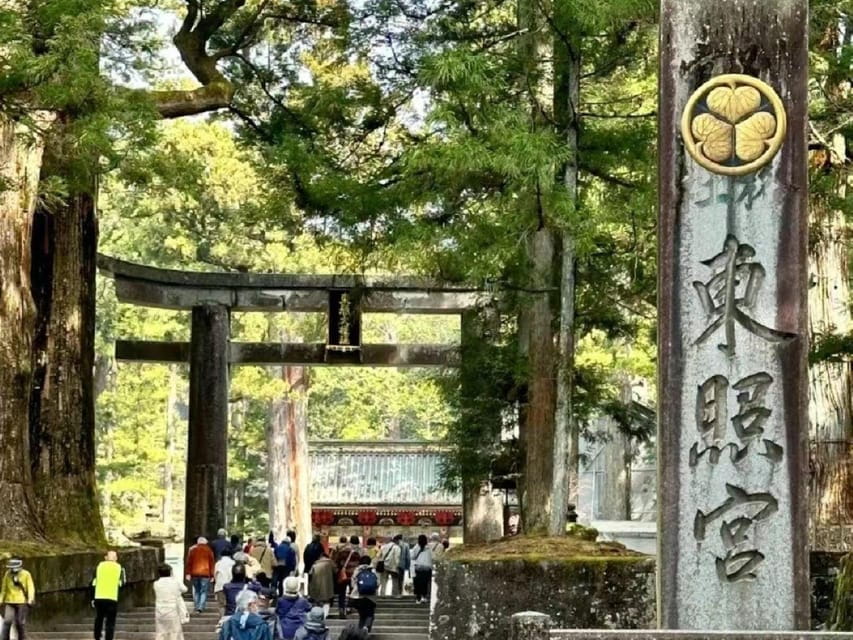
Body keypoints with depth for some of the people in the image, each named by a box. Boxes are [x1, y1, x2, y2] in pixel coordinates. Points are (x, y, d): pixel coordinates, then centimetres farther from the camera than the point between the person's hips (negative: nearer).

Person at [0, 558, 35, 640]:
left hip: (22, 602, -2)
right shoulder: (7, 574, 5)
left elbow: (31, 588, -5)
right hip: (9, 602, 2)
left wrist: (30, 600, -16)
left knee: (20, 623, 1)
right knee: (7, 621, -11)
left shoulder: (26, 574, -4)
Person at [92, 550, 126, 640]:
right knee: (110, 622, 0)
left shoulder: (100, 566, 7)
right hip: (112, 598, -2)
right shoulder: (118, 567, 3)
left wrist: (93, 599, 11)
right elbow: (122, 583, 7)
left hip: (99, 597, 2)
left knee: (98, 620, 19)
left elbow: (94, 583, 5)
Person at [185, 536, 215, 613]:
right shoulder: (208, 550, 3)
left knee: (196, 591, 14)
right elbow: (212, 563, 3)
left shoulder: (192, 549, 6)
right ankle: (201, 607, -11)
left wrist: (188, 573, 5)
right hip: (205, 573, -1)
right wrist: (212, 575, 7)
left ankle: (197, 607, 13)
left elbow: (188, 562, 3)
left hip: (194, 573, 1)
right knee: (203, 591, 2)